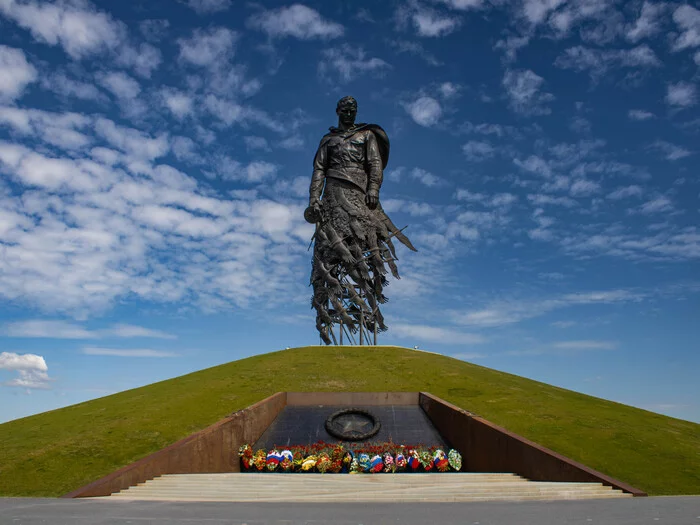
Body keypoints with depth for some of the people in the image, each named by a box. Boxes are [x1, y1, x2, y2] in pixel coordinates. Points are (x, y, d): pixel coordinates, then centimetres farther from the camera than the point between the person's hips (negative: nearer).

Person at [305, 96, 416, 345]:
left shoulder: (367, 135, 22)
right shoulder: (328, 139, 25)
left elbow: (376, 164, 9)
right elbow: (318, 170, 15)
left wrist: (373, 190, -9)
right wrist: (314, 198, 1)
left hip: (360, 193, -1)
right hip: (334, 193, 1)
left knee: (366, 236, -18)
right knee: (328, 246, -10)